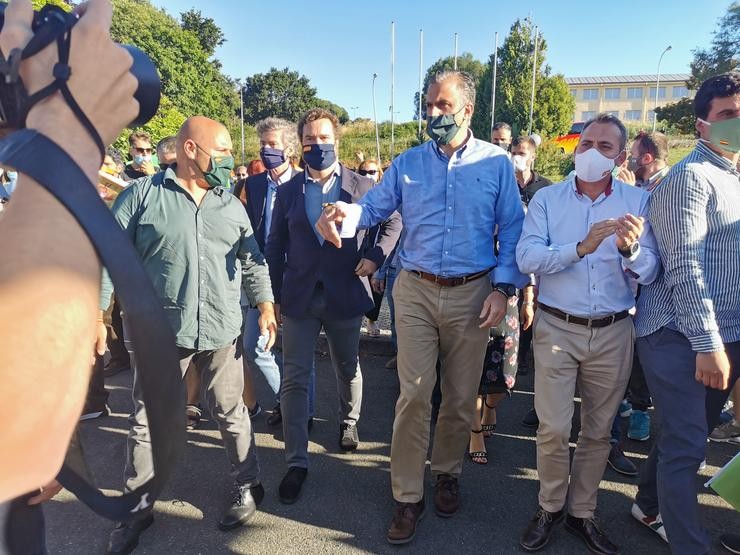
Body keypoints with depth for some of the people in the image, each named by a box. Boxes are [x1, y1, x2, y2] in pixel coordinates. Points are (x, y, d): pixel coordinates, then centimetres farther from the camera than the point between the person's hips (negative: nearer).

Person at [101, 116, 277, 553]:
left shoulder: (231, 205, 9)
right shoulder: (142, 195, -3)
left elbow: (252, 260, 11)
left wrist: (266, 305, 4)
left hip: (222, 330, 2)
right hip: (159, 330, -1)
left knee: (231, 413, 13)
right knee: (147, 423, 11)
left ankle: (249, 486, 32)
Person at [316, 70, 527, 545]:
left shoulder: (496, 163, 2)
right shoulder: (408, 163, 7)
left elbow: (512, 230, 1)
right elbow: (374, 207, 3)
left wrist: (504, 287, -8)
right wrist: (344, 214, -20)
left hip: (473, 294, 0)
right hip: (416, 292, 1)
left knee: (461, 397, 12)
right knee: (414, 396, 0)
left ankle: (448, 474, 35)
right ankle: (407, 497, 14)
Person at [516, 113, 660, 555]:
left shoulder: (639, 201, 1)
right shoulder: (547, 199, -1)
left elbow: (650, 271, -8)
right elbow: (526, 258, -14)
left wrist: (630, 249, -29)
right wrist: (581, 248, -28)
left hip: (614, 332, 2)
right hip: (557, 328, -1)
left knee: (599, 432, 13)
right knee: (553, 430, 1)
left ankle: (582, 512, 33)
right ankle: (551, 508, 26)